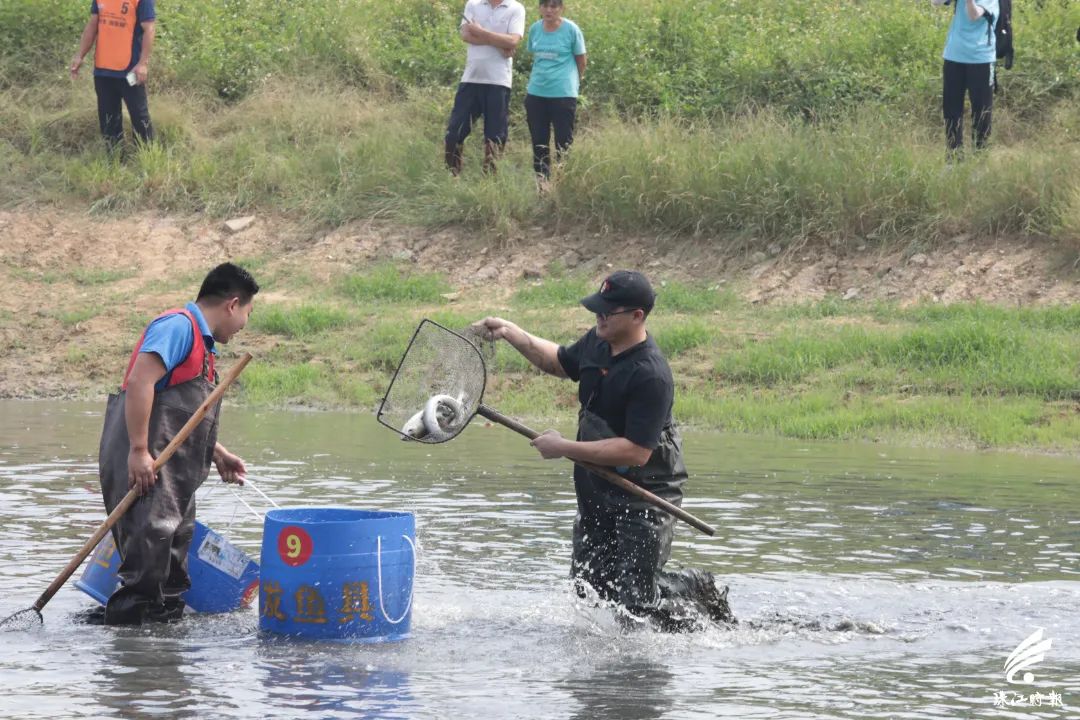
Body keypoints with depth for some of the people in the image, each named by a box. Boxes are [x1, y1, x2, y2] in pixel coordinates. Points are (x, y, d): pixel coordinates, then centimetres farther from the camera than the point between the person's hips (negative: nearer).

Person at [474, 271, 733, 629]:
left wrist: (565, 448, -26)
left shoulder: (651, 377, -26)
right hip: (597, 493, 9)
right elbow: (559, 361, 24)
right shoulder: (597, 344, 1)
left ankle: (699, 591, 19)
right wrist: (512, 333, 10)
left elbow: (636, 452, -30)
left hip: (644, 496, -9)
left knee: (634, 602, -10)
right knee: (587, 589, 12)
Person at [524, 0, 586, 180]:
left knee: (564, 142, -2)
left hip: (563, 94, -5)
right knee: (539, 142, 9)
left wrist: (574, 81, 14)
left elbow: (581, 60, 4)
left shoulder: (571, 30, -8)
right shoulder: (535, 29, 4)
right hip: (535, 93, 5)